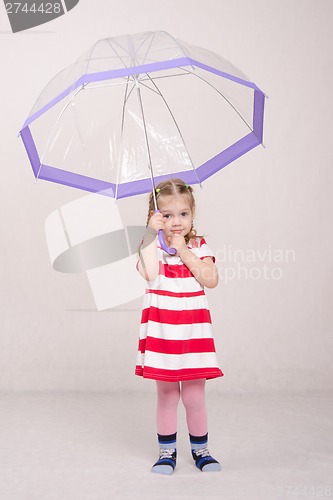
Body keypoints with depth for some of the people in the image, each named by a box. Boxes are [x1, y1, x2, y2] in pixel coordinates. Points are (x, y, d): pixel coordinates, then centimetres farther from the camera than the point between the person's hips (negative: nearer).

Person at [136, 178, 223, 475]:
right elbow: (150, 274, -21)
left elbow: (211, 279, -9)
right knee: (167, 395, 7)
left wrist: (184, 251, -11)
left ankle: (200, 450, 26)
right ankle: (167, 451, 24)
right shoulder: (152, 246, 0)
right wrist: (152, 234, -18)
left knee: (194, 396, 7)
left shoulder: (198, 246, 6)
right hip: (161, 328, -1)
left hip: (193, 329, 1)